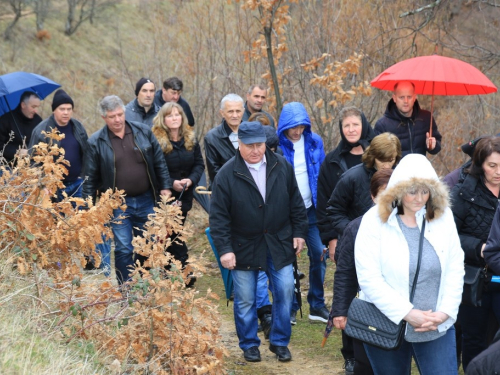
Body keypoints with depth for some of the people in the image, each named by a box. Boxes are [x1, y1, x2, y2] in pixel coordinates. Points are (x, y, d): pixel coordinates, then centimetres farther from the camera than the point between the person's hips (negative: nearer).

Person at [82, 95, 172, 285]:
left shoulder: (143, 132, 0)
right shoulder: (96, 142, -6)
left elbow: (159, 162, 8)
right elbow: (91, 177, -1)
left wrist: (165, 187, 4)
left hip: (146, 200, 3)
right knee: (123, 249, -3)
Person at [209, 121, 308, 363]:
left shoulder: (282, 167, -2)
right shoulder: (227, 175, -12)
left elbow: (296, 202, 8)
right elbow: (218, 216, -11)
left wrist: (299, 232, 5)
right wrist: (224, 249, -16)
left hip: (279, 244, 2)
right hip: (244, 248, -2)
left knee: (285, 293, 3)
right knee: (245, 300, 6)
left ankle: (280, 342, 20)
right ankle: (249, 345, 23)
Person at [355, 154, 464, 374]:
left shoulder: (443, 216, 1)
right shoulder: (375, 221, -9)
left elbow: (455, 268, 2)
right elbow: (369, 277, -15)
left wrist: (445, 311, -10)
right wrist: (406, 313, -19)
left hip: (436, 327, 2)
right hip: (387, 326, -2)